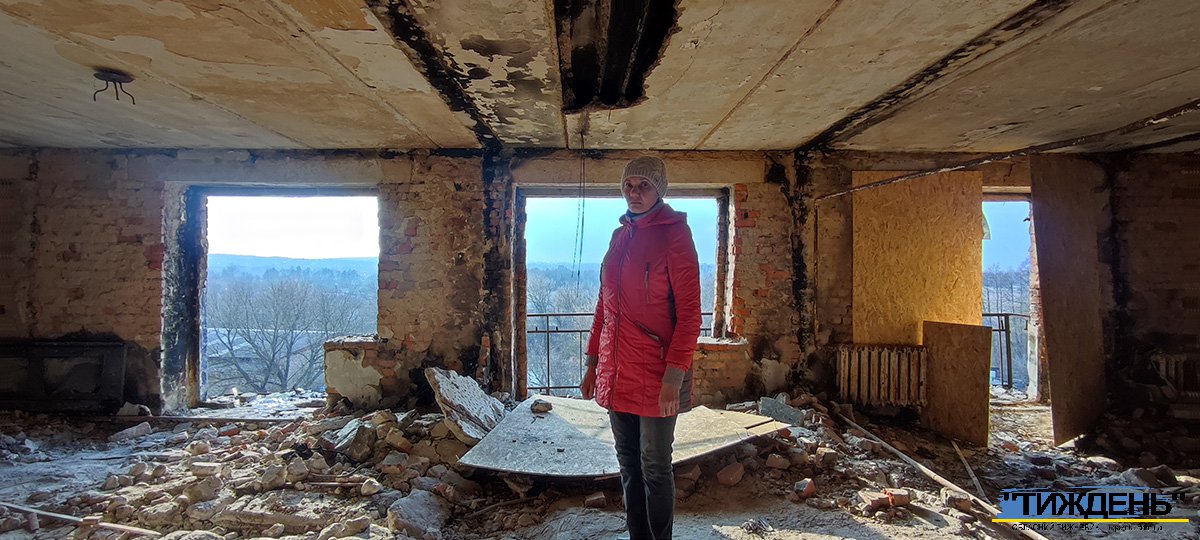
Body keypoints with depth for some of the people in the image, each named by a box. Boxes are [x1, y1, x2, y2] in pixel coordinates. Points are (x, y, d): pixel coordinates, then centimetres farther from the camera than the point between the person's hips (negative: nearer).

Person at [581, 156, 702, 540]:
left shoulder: (674, 234, -8)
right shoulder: (620, 236, 12)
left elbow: (689, 312, -13)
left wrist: (674, 376, -19)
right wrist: (593, 363, 14)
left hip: (655, 374, -6)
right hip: (616, 373, 7)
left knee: (655, 469, 5)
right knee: (628, 464, 16)